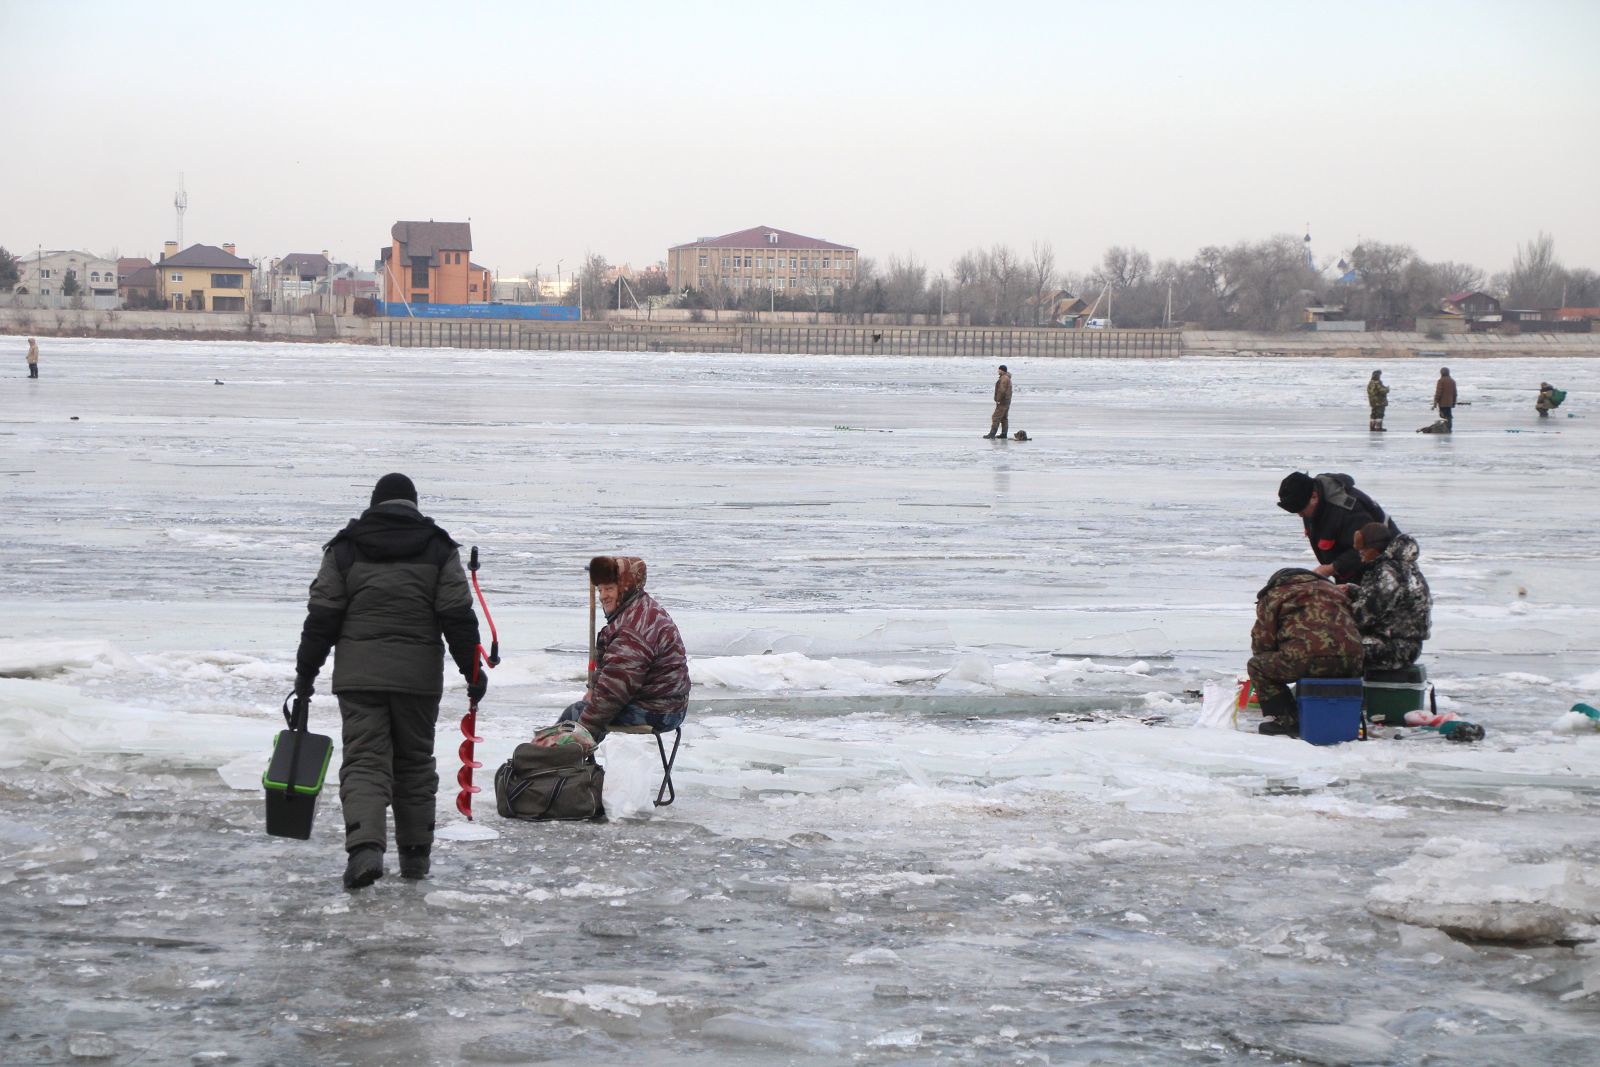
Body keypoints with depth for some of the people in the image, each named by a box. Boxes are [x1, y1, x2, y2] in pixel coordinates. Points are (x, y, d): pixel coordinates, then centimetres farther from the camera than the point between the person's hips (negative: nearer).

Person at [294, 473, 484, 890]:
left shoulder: (345, 547, 4)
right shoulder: (438, 549, 4)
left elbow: (322, 616, 1)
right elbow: (458, 616, -1)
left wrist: (306, 672, 7)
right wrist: (472, 669, 5)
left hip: (358, 674, -1)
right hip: (419, 675, 1)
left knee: (363, 761, -3)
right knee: (415, 761, 14)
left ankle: (365, 845, -24)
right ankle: (415, 854, 18)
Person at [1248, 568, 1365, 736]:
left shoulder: (1274, 596, 17)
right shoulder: (1335, 591, 33)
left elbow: (1262, 642, 15)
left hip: (1305, 659, -6)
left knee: (1257, 665, 14)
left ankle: (1285, 719, 3)